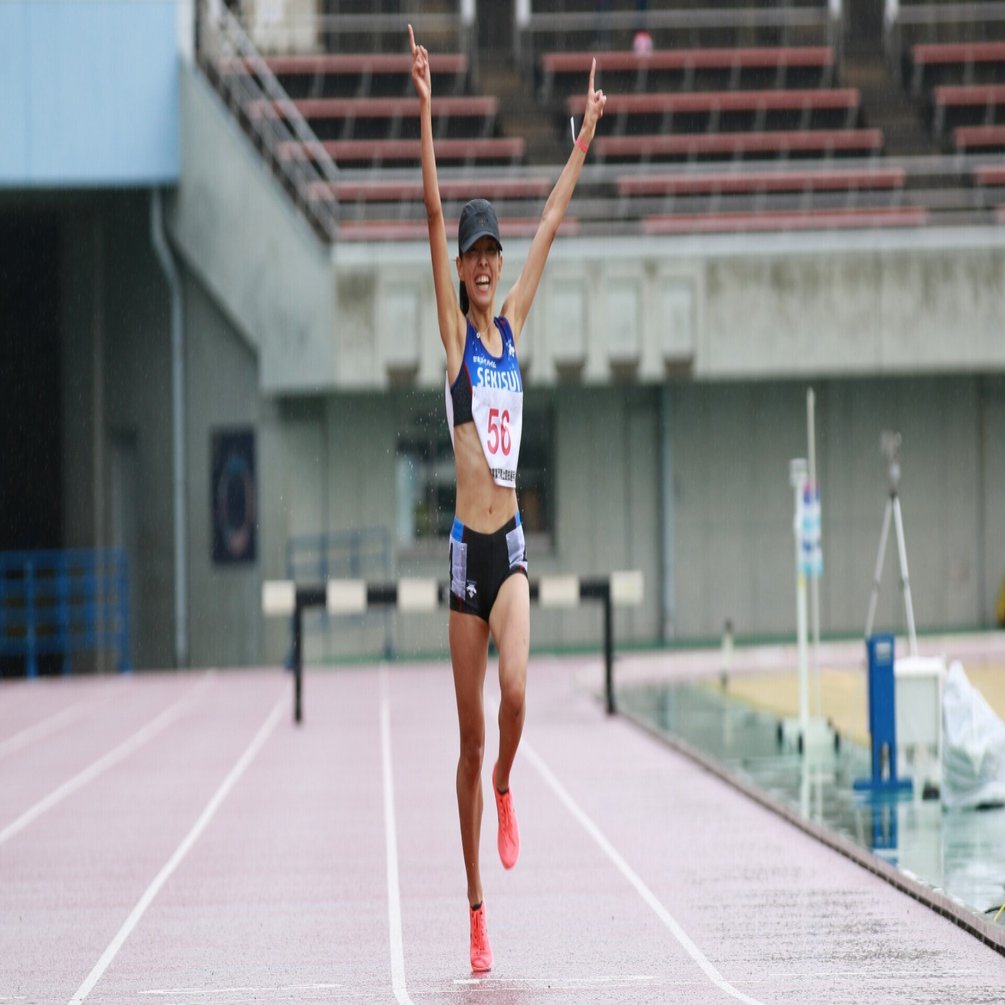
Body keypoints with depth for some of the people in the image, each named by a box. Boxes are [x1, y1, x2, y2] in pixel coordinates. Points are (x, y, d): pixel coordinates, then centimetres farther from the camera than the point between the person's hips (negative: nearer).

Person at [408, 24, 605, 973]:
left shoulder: (512, 325, 10)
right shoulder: (455, 330, 0)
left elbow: (552, 223, 15)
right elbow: (433, 212, -7)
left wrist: (587, 133, 20)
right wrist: (425, 108, -13)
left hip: (512, 542, 3)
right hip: (467, 544, -3)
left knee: (516, 692, -21)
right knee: (471, 731, 2)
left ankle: (505, 789, 13)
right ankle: (476, 904, 10)